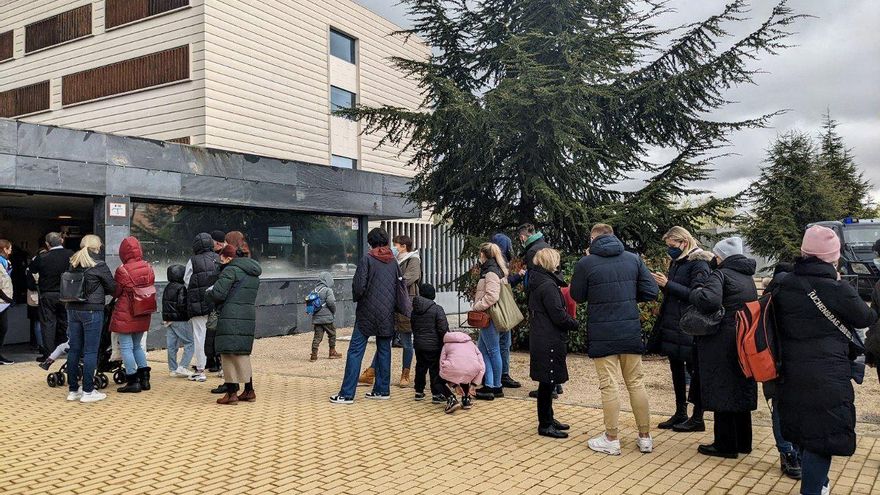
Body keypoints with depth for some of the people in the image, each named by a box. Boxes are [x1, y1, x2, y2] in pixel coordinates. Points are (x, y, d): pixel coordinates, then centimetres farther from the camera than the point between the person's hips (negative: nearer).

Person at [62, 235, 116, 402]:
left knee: (74, 350, 11)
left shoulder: (73, 264, 7)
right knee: (90, 351, -1)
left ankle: (73, 390, 18)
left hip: (73, 309, 6)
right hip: (92, 310, -6)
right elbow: (113, 288, -1)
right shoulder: (99, 266, -9)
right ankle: (88, 391, 3)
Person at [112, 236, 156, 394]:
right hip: (143, 315, 6)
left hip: (125, 315, -6)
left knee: (126, 347, 3)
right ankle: (144, 378, 20)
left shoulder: (122, 271, -16)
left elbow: (115, 292, -7)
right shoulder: (148, 268, 0)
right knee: (137, 345, 19)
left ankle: (133, 381, 4)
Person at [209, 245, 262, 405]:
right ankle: (249, 391, 19)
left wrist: (209, 291, 8)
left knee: (229, 354, -2)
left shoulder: (230, 270, -9)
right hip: (249, 317, 8)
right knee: (243, 354, 15)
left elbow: (218, 294, -14)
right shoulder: (254, 274, 18)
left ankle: (231, 393, 0)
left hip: (231, 318, -8)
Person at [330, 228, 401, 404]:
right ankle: (382, 390, 17)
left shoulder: (367, 259, -8)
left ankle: (347, 394, -3)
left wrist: (357, 298, 6)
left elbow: (358, 286, -14)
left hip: (367, 313, -5)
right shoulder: (393, 261, 7)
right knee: (384, 351, 13)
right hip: (387, 316, 5)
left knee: (355, 352, -2)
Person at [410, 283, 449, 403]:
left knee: (420, 367, 16)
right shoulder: (437, 309, -13)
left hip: (418, 344, 6)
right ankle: (437, 394, 3)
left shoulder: (414, 309, 5)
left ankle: (419, 391, 24)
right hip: (433, 345, -5)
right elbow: (443, 329, -15)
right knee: (435, 369, 1)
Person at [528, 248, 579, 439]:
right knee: (547, 382, -2)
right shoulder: (548, 286, -18)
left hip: (540, 339, 10)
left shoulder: (537, 284, 13)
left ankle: (548, 419, 28)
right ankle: (545, 425, 7)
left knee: (547, 382, 18)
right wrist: (575, 324, -3)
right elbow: (558, 315, -21)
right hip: (549, 342, -10)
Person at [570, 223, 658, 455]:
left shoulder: (585, 263, -8)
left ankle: (611, 440, 10)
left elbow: (577, 296, 3)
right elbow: (651, 291, 0)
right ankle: (645, 437, 20)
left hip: (602, 334, -3)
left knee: (609, 385, 3)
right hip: (631, 331, 3)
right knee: (636, 382, 12)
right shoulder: (634, 259, 1)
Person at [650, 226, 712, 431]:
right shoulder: (676, 262, 15)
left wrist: (668, 284, -19)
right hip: (671, 324, 8)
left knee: (693, 369, 0)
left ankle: (697, 418, 10)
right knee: (676, 369, 12)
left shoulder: (699, 263, -10)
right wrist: (662, 284, 1)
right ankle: (680, 413, 23)